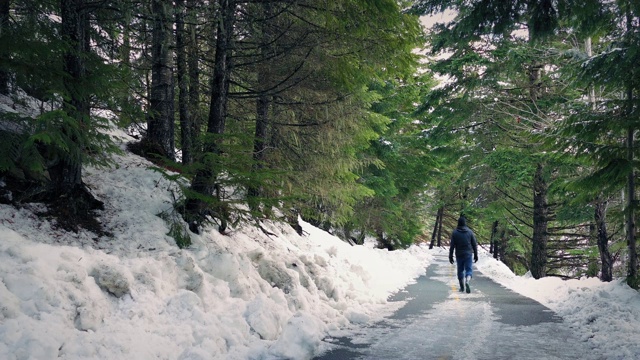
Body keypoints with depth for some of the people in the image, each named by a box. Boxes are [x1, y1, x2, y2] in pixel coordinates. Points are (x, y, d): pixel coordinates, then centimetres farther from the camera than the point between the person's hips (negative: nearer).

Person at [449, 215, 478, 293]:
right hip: (468, 254, 0)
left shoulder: (454, 233, -4)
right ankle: (467, 282, -27)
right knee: (469, 269, 1)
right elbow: (474, 244, 2)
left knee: (460, 270, 14)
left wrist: (450, 256, -1)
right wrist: (476, 255, 9)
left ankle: (462, 287, 21)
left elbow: (452, 246, -5)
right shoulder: (470, 232, 0)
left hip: (459, 255, 0)